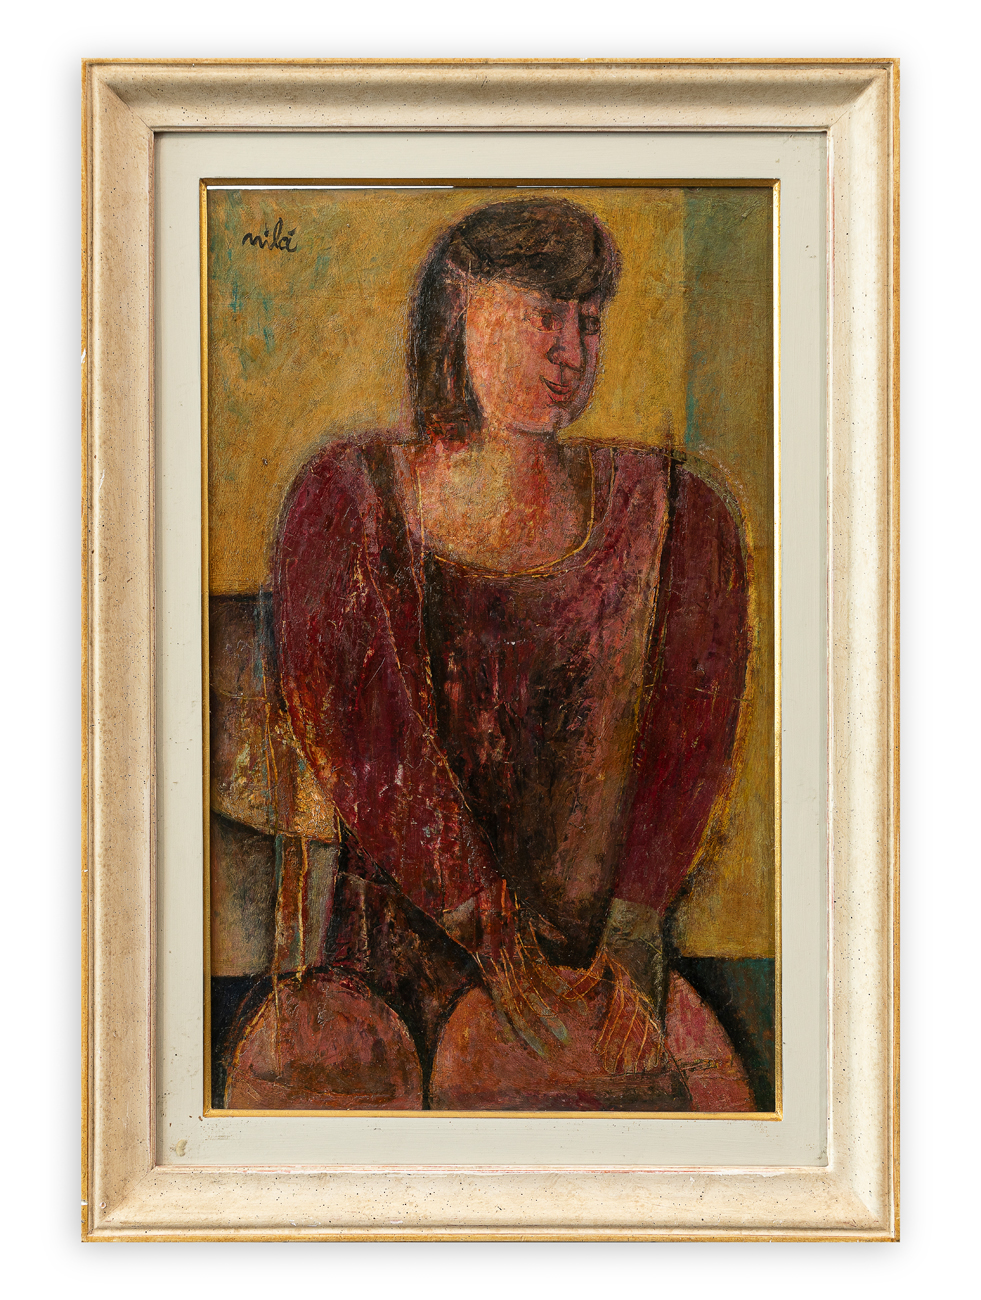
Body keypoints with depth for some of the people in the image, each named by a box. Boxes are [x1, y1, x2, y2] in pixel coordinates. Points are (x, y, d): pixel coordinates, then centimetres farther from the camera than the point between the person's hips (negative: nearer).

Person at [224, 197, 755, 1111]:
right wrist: (496, 936, -16)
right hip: (398, 919, -1)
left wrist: (624, 932, -14)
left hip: (599, 918, 1)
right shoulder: (347, 503, -1)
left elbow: (692, 736, -1)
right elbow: (359, 736, -9)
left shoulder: (674, 520, 4)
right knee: (321, 1060, -21)